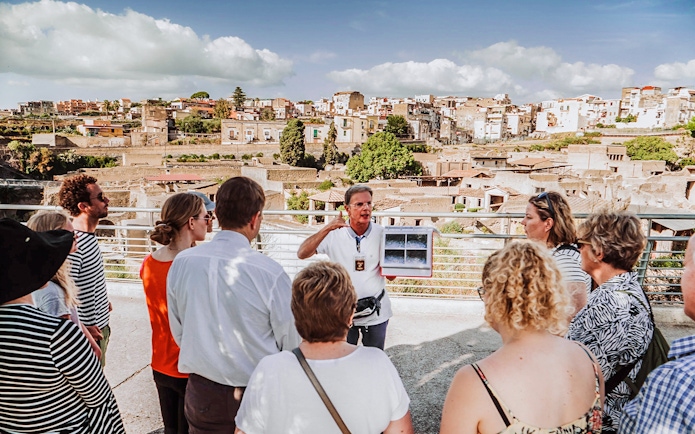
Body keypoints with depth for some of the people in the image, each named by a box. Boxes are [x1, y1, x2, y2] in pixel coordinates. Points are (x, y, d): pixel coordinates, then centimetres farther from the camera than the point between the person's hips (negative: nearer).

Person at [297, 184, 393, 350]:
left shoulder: (381, 234, -9)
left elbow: (391, 275, -4)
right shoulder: (334, 234, -11)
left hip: (375, 312, 1)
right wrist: (327, 229, -29)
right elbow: (302, 254, -20)